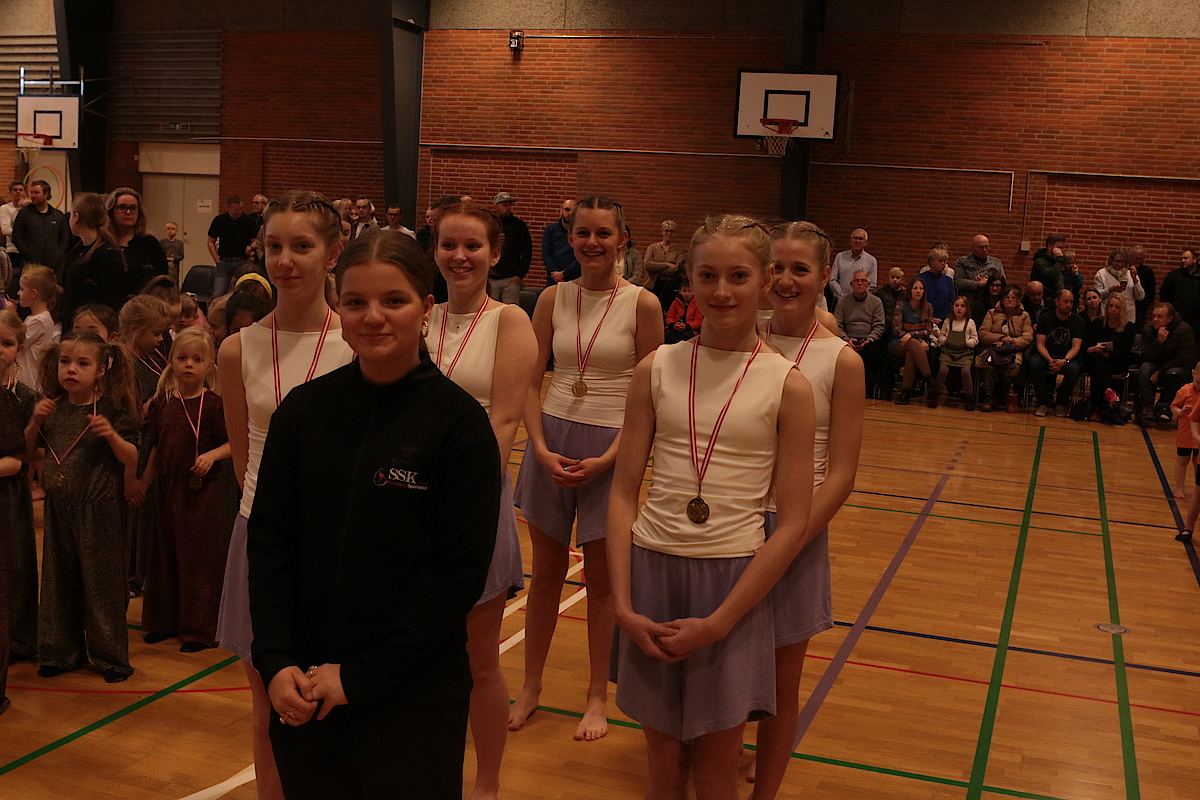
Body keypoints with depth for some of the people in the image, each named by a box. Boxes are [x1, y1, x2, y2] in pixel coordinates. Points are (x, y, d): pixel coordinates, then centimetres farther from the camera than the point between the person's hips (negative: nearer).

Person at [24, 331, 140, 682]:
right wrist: (36, 421, -3)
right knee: (59, 580, 14)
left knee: (101, 580, 3)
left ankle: (110, 655, 15)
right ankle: (62, 652, 28)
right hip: (59, 508, 5)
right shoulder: (53, 407, 3)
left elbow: (132, 458, -12)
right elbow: (28, 448, 15)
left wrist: (111, 434, -29)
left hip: (98, 510, -5)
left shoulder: (112, 410, -11)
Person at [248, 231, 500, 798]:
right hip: (303, 691, 3)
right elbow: (270, 540, 3)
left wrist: (361, 676, -13)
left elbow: (460, 571, -11)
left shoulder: (458, 420, -10)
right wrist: (275, 662, -8)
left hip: (413, 696, -3)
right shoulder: (304, 409, 1)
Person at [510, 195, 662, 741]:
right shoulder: (553, 299, 3)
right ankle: (530, 687, 27)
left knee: (601, 575, 8)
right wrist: (541, 448, -9)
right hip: (551, 439, 3)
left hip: (611, 448, -3)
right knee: (546, 570, 12)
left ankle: (598, 696, 23)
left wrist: (608, 458, -14)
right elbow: (530, 382, 4)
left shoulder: (642, 305, -6)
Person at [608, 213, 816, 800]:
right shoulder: (658, 369, 0)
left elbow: (793, 525, -8)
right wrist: (623, 605, -7)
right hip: (653, 570, 2)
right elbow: (624, 492, 1)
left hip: (734, 581, -2)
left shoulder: (787, 385, -6)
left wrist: (718, 622, -11)